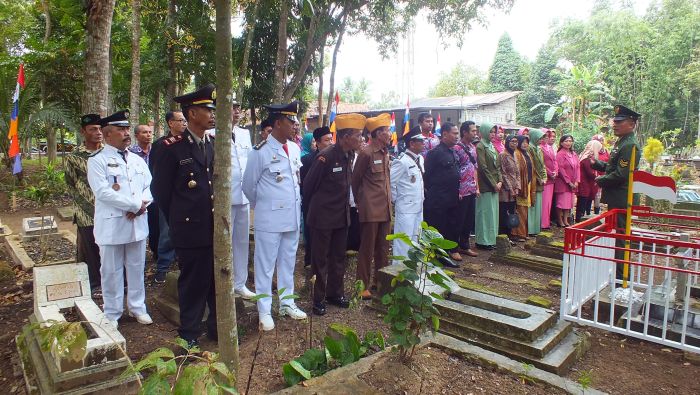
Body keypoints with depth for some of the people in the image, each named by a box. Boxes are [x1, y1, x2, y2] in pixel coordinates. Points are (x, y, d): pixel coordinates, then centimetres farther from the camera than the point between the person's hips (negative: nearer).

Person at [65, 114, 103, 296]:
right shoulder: (74, 157, -2)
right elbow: (72, 187, 3)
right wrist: (89, 207, -1)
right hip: (88, 215, -2)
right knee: (91, 251, 8)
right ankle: (95, 285, 24)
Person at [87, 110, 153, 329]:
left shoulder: (137, 160, 13)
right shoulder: (97, 160, -6)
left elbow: (149, 186, 9)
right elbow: (103, 191, -17)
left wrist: (142, 205, -11)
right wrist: (135, 204, -16)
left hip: (137, 223, 5)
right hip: (111, 224, -5)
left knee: (136, 267, 14)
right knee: (112, 271, 6)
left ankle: (137, 306, 27)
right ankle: (112, 313, 19)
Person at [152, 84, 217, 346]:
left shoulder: (216, 145, 7)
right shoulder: (172, 148, -8)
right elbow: (161, 190, -2)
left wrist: (220, 216, 12)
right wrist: (177, 222, 5)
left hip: (216, 228, 5)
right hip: (190, 229, -5)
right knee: (193, 283, 8)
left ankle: (217, 327, 32)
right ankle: (189, 334, 27)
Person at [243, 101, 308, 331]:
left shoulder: (294, 148, 6)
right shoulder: (261, 152, -12)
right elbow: (248, 186, -1)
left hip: (293, 216, 6)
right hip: (269, 218, -6)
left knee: (288, 262, 15)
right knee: (265, 265, 4)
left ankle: (287, 303, 29)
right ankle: (264, 311, 16)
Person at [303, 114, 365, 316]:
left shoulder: (349, 155, 2)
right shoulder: (326, 156, -20)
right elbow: (308, 185, -10)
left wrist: (345, 203, 14)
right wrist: (316, 204, 3)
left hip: (342, 216, 7)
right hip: (323, 216, -7)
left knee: (338, 258, 16)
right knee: (320, 259, 6)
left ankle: (335, 293, 31)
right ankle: (319, 299, 20)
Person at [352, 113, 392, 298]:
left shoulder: (385, 153, 12)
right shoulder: (366, 153, -11)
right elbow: (355, 179, -3)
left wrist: (388, 201, 14)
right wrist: (359, 201, 6)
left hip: (385, 208, 7)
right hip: (370, 209, -7)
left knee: (383, 248, 14)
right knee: (367, 248, 1)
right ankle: (363, 286, 12)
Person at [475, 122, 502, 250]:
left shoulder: (492, 147, 16)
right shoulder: (480, 147, -11)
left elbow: (497, 166, 14)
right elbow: (483, 168, -16)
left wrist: (500, 181, 1)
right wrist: (494, 184, -14)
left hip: (494, 186, 9)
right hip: (485, 186, -8)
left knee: (493, 212, 12)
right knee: (485, 212, -4)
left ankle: (490, 238, 20)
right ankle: (483, 241, 4)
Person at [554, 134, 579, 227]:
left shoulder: (574, 154, 12)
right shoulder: (560, 154, -9)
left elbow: (577, 167, 11)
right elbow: (560, 169, -14)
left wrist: (576, 181, 0)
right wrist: (568, 182, -14)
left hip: (572, 183, 7)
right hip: (562, 183, -7)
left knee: (569, 202, 9)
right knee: (561, 202, -2)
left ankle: (565, 221, 17)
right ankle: (560, 221, 8)